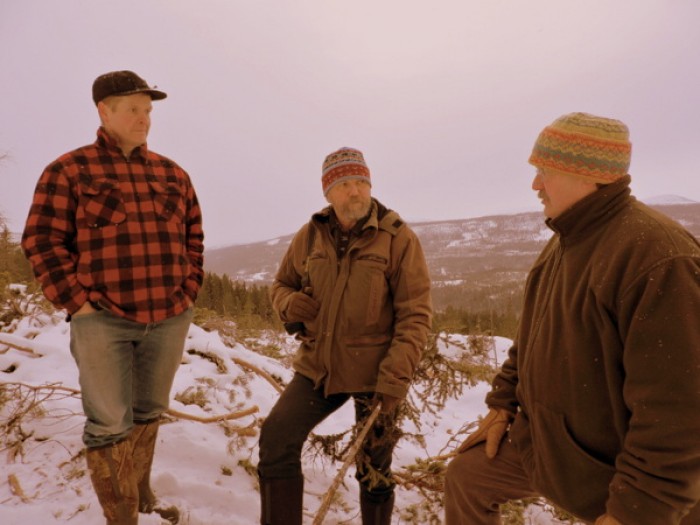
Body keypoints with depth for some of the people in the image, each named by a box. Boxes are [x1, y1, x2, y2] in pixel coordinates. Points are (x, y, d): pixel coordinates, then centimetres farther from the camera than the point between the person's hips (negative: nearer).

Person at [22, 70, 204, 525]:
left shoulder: (171, 174, 10)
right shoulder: (69, 170, -2)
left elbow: (193, 236, 14)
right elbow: (42, 241, -5)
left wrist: (189, 290, 6)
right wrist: (77, 301, -10)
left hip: (169, 317, 4)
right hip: (102, 319, -4)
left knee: (149, 414, 19)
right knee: (108, 425, 1)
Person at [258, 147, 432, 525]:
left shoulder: (398, 238, -10)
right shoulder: (310, 236, 2)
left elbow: (416, 315, -12)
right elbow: (281, 284, 15)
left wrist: (394, 379, -19)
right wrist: (289, 304, -9)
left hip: (374, 375, -3)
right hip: (318, 367, 4)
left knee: (374, 470, 10)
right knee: (276, 439, -4)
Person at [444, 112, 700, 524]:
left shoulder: (658, 255, -27)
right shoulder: (565, 241, 4)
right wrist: (503, 403, 10)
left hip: (613, 471, -8)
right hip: (542, 438, 9)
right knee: (466, 478, 15)